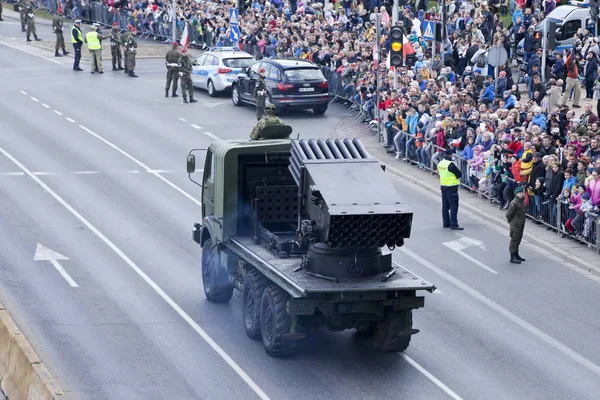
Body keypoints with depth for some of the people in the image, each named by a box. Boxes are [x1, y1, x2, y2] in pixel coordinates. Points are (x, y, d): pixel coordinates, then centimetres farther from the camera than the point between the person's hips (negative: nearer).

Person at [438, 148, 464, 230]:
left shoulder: (440, 164, 5)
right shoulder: (450, 164, -19)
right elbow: (459, 174, -14)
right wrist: (458, 177, 6)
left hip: (443, 186, 8)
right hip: (452, 188, -8)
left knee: (445, 205, 14)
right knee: (454, 206, -5)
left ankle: (446, 223, 21)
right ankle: (454, 224, -7)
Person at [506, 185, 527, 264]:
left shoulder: (522, 202, 5)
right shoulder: (514, 203, -23)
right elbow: (508, 214, -22)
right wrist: (511, 221, -8)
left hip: (521, 224, 9)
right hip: (515, 225, -9)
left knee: (518, 239, 18)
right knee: (514, 240, -1)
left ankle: (516, 255, 32)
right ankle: (512, 258, 6)